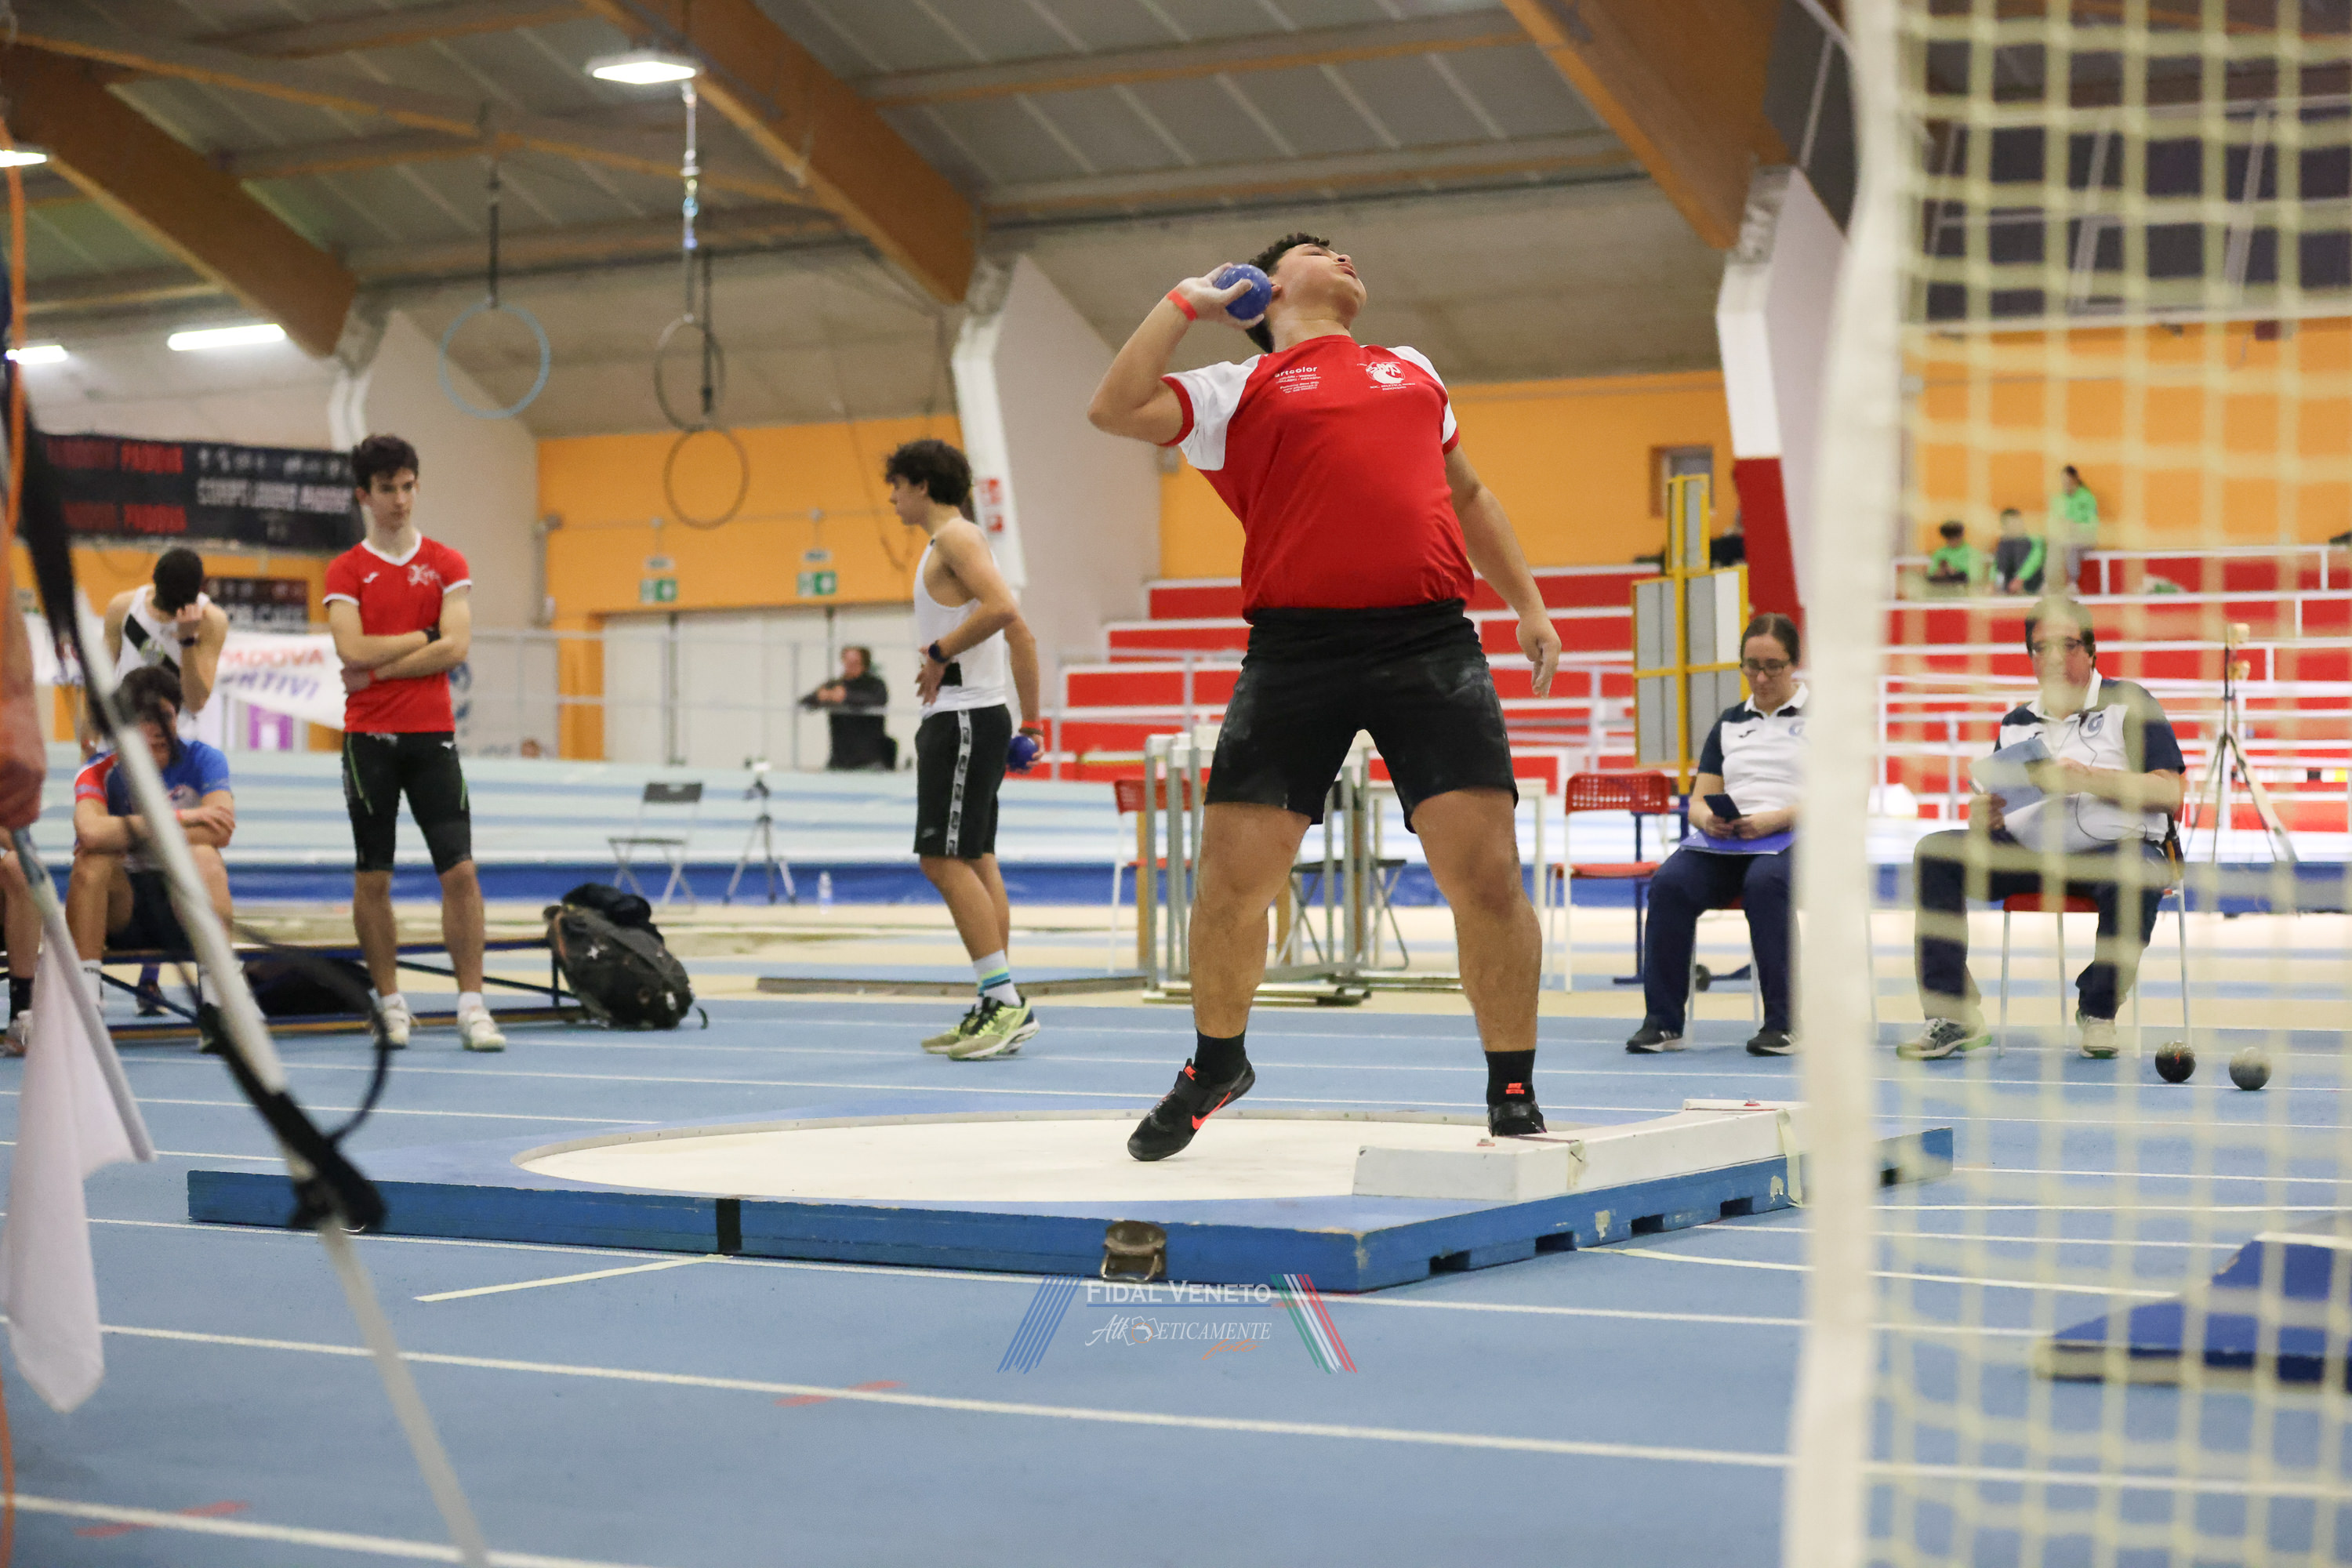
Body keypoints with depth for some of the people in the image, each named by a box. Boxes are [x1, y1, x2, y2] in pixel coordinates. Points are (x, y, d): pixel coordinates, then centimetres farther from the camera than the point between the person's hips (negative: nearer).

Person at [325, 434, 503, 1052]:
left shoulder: (446, 564, 7)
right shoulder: (346, 571, 5)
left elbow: (455, 647, -5)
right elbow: (353, 650, -9)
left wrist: (379, 669, -8)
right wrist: (423, 636, -4)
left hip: (433, 734, 0)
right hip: (369, 738, 0)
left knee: (460, 869, -7)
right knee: (372, 877, 2)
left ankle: (471, 1005, -6)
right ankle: (391, 1003, 11)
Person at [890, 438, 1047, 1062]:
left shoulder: (956, 536, -10)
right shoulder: (952, 542, 21)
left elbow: (1001, 608, -28)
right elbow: (1018, 632, 23)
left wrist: (939, 653, -17)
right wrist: (1030, 724, 22)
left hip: (964, 718, -11)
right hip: (962, 715, 11)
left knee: (945, 859, -13)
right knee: (975, 859, 9)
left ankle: (1005, 1002, -16)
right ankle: (999, 1009, 10)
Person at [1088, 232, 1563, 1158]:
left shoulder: (1413, 371, 25)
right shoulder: (1237, 391, 13)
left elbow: (1467, 496, 34)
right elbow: (1115, 410, -2)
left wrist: (1529, 605, 28)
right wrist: (1186, 304, 7)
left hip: (1429, 639, 2)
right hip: (1296, 647, -2)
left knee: (1486, 869, -9)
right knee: (1233, 875, -3)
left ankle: (1514, 1097, 6)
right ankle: (1216, 1063, 23)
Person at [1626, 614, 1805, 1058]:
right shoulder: (1730, 722, 24)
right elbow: (1698, 800, 19)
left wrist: (1775, 818, -18)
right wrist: (1709, 818, -6)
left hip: (1794, 837, -4)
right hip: (1726, 840, 4)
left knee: (1764, 883, -40)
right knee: (1670, 883, -29)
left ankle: (1782, 1022, -35)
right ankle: (1662, 1022, -28)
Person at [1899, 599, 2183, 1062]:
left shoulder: (2127, 703, 4)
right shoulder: (2017, 723, 19)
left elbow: (2169, 793, -7)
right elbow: (1993, 809, 17)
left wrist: (2089, 778, -19)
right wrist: (1982, 818, -9)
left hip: (2115, 847, -4)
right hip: (2027, 849, 4)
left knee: (2137, 877, -40)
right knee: (1935, 853, -18)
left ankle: (2098, 1010, -14)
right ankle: (1953, 1015, -24)